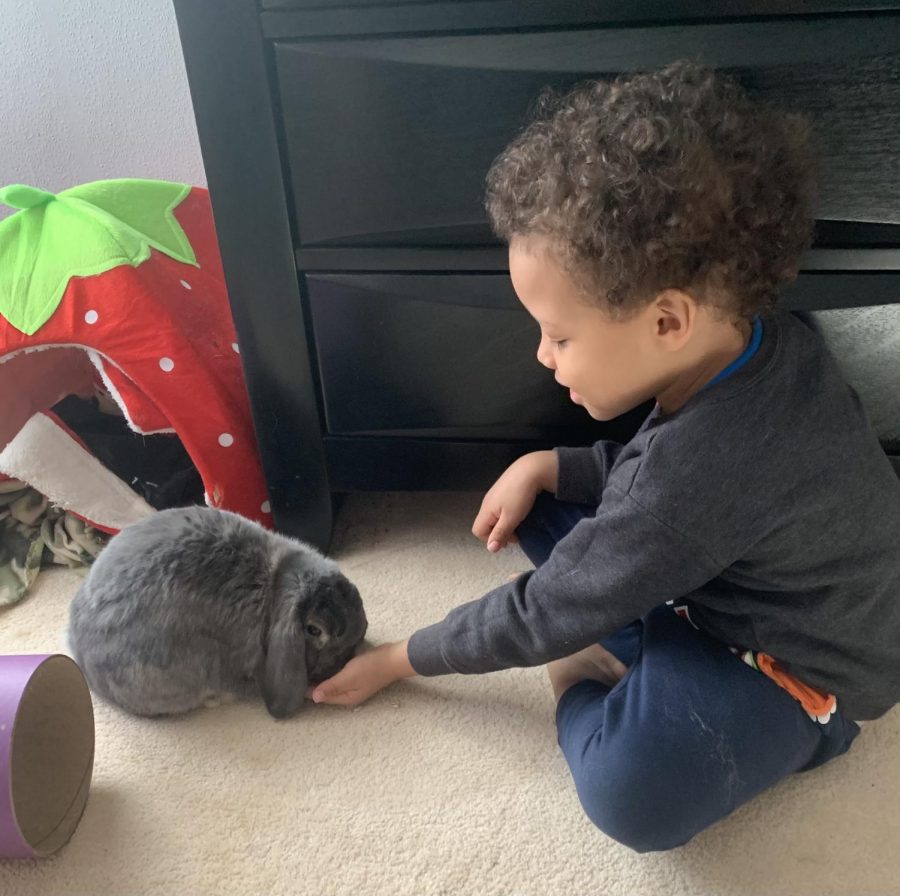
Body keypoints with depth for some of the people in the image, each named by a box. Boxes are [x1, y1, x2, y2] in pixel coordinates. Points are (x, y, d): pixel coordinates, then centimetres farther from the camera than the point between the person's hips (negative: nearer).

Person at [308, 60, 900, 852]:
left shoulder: (695, 475, -36)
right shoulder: (763, 338, -12)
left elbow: (539, 617, -23)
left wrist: (395, 661, -7)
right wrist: (548, 467, -9)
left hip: (797, 670, -8)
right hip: (745, 589, 9)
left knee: (632, 790, -35)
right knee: (541, 496, 4)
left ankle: (588, 687, -4)